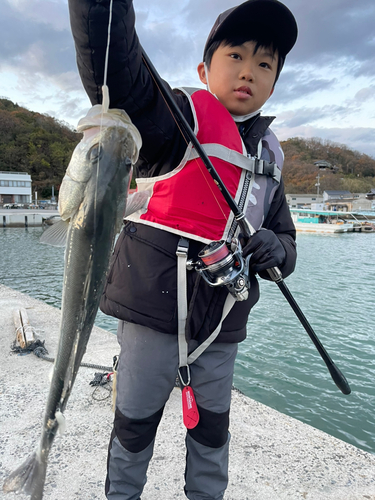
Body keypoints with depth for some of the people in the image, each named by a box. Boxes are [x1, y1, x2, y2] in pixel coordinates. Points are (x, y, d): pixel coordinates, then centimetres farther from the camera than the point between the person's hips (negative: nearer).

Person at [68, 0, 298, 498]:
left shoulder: (269, 159, 11)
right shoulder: (181, 117, -8)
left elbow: (286, 239, 13)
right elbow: (118, 75, -28)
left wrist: (273, 249, -10)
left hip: (221, 324, 5)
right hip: (155, 312, -5)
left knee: (213, 428, 22)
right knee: (135, 423, 15)